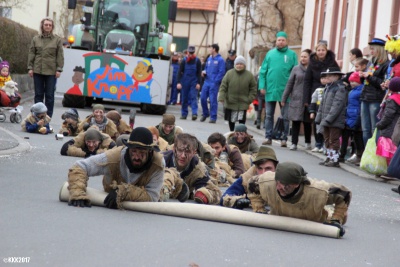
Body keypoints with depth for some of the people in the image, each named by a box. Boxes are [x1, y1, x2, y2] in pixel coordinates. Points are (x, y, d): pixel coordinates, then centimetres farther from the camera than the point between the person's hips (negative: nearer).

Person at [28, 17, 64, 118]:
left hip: (51, 71, -2)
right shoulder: (36, 39, 9)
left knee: (49, 95, 0)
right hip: (38, 70, 2)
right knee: (38, 94, 6)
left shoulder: (57, 39, 3)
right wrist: (30, 67, 2)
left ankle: (48, 116, 6)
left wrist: (59, 69, -6)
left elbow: (60, 56, 1)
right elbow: (31, 54, 9)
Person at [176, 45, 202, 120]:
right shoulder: (184, 61, 1)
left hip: (194, 82, -1)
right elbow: (180, 72, 0)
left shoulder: (197, 61, 2)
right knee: (184, 99, 6)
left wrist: (198, 83, -6)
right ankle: (184, 114, 13)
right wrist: (178, 82, -9)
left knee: (193, 97, -10)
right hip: (185, 82, 1)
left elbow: (199, 73, 2)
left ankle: (194, 113, -18)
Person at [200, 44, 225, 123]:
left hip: (214, 83, -7)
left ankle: (213, 117, 3)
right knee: (203, 98, 6)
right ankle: (205, 113, 25)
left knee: (213, 100, -4)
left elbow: (221, 72, -11)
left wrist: (216, 81, -17)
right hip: (207, 82, 7)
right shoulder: (209, 58, 15)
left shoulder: (220, 60, -7)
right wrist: (204, 72, 3)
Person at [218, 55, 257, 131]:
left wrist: (249, 99, -6)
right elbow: (223, 86, -3)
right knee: (231, 120, 13)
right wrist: (221, 97, -13)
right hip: (230, 103, 1)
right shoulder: (229, 73, -4)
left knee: (242, 121, -6)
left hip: (243, 104, -1)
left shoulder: (249, 75, -3)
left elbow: (253, 89, 2)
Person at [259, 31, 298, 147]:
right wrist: (262, 86, -4)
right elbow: (263, 71, 6)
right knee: (269, 115, 7)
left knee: (285, 117, 3)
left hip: (285, 91, -2)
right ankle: (268, 137, 14)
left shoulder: (292, 54, 2)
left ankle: (284, 139, 10)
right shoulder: (270, 54, 7)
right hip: (270, 90, 2)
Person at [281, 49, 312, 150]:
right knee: (295, 122, -1)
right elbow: (290, 84, 8)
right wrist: (284, 99, 6)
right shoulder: (296, 69, 8)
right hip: (296, 100, 1)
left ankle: (308, 143, 21)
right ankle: (294, 143, 2)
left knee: (307, 123, 8)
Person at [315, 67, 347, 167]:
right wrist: (319, 117, 14)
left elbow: (337, 105, -21)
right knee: (327, 139, 15)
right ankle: (329, 158, 24)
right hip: (326, 121, 9)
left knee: (333, 140, -5)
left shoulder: (340, 88, -13)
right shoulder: (328, 87, 16)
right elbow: (323, 103, 20)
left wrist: (328, 119, -24)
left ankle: (335, 159, 0)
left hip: (335, 121, -9)